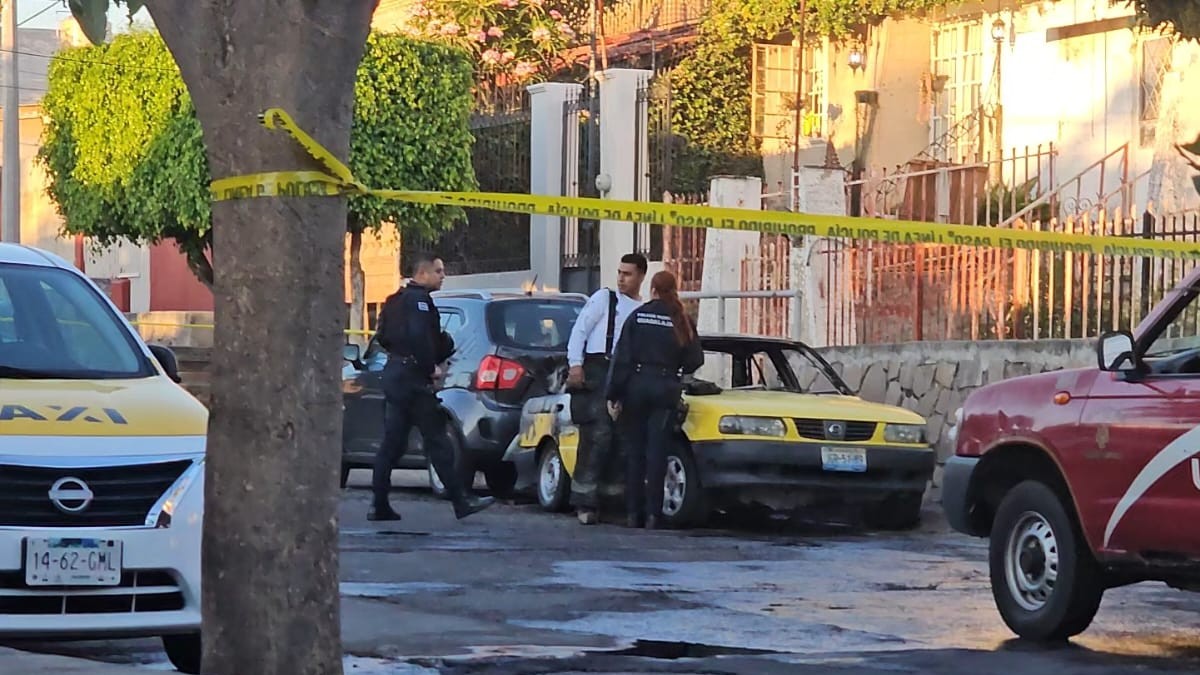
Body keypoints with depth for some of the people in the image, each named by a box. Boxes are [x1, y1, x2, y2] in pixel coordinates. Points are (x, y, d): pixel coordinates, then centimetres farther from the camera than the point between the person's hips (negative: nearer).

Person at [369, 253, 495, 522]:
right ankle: (462, 501, -8)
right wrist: (432, 367, -14)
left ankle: (380, 505, 8)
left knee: (392, 442, 10)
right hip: (414, 378, -10)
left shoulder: (395, 300, 19)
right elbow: (420, 337, -23)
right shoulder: (419, 299, -11)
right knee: (436, 440, -9)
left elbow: (383, 336, 22)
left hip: (394, 371, 10)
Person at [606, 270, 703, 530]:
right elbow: (695, 360, 3)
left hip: (637, 385, 0)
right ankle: (652, 513, -5)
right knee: (656, 450, 1)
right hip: (666, 389, 0)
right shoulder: (682, 321, 2)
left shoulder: (637, 316, 0)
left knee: (634, 449, 6)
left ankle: (633, 512, 5)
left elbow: (622, 358, -4)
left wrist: (613, 395, -2)